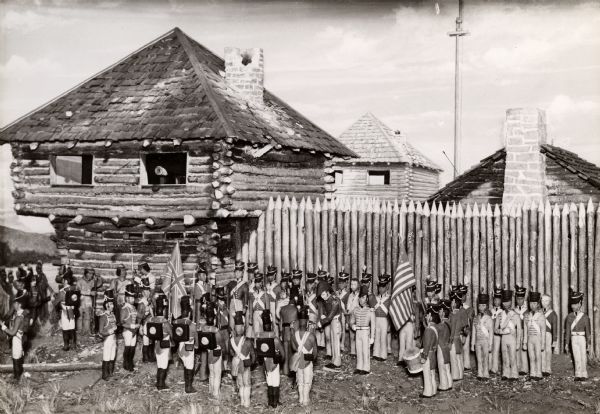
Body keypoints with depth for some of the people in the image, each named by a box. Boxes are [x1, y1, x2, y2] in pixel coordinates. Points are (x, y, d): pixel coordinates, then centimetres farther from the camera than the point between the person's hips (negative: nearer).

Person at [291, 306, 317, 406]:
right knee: (307, 381, 15)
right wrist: (313, 358, 8)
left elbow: (294, 348, 0)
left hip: (298, 360, 3)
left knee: (300, 381, 20)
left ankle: (301, 399, 30)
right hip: (308, 361, -3)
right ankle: (306, 400, 24)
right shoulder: (311, 336, -23)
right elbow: (315, 351, -11)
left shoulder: (294, 335, -15)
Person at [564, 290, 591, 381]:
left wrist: (589, 344, -4)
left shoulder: (585, 317, -4)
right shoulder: (569, 317, 3)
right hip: (573, 339, 2)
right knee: (576, 357, 4)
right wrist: (566, 343, 3)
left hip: (582, 338, -2)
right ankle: (578, 375, 11)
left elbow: (588, 331, -2)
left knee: (583, 357, 4)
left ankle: (584, 375, 13)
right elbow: (567, 330, 4)